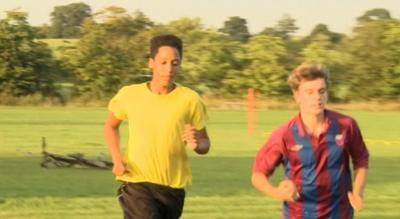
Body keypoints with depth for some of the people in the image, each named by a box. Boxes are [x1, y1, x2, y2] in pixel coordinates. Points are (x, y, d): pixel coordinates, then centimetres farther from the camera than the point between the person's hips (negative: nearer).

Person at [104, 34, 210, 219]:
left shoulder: (190, 100, -5)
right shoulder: (129, 95, -4)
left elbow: (205, 143, 4)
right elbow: (111, 126, 15)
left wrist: (197, 144, -21)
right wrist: (117, 159, -1)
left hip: (174, 187, 2)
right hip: (137, 183, -2)